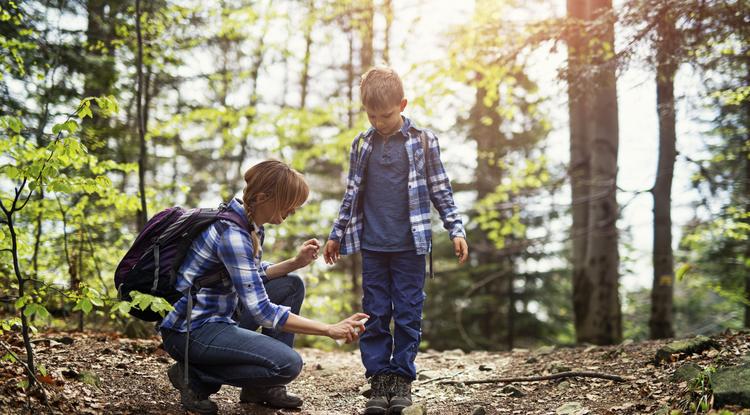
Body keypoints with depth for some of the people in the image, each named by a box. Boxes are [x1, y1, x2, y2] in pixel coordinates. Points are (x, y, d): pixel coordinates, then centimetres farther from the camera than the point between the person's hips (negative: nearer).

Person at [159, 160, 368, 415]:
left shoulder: (252, 225, 5)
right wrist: (330, 330, -24)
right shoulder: (231, 233, -25)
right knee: (288, 364, -22)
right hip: (190, 330, -10)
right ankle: (195, 377, -4)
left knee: (291, 286, 11)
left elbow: (254, 277, 20)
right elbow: (262, 311, -26)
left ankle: (263, 387, 10)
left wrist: (296, 262, 3)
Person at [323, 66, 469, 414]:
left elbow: (441, 190, 4)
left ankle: (402, 376, 13)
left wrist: (456, 230, -2)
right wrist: (337, 234, 16)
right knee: (375, 314, 4)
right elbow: (352, 194, 15)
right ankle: (378, 377, 11)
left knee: (408, 313, 2)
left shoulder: (423, 141, 0)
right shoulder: (361, 145, 7)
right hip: (372, 245, 2)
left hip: (410, 244, -2)